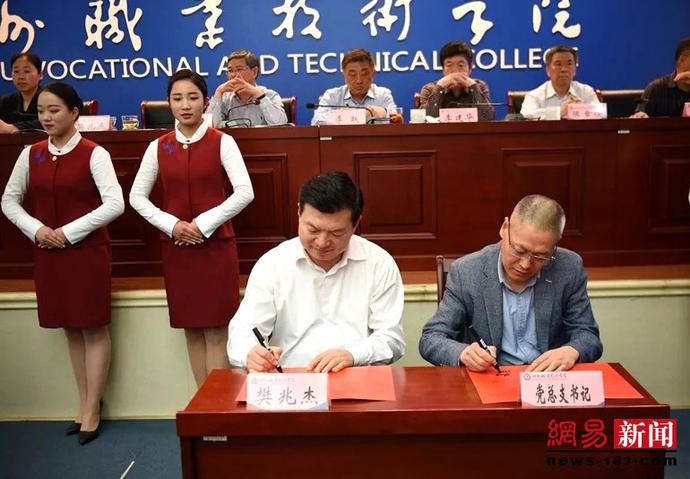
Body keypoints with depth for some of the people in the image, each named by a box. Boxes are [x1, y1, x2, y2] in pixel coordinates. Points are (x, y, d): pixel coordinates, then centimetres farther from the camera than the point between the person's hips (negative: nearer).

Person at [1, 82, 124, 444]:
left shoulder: (93, 154, -8)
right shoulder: (31, 154, 7)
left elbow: (115, 204, -15)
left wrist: (68, 232, -16)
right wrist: (36, 229, -5)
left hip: (87, 251, -5)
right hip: (47, 253, 5)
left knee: (94, 328, 2)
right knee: (71, 329, 12)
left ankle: (92, 410, 12)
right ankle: (84, 405, 24)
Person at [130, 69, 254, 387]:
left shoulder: (222, 142, -3)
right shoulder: (158, 147, 6)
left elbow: (245, 192, -11)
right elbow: (137, 197, 7)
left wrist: (203, 224, -14)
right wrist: (172, 224, -8)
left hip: (216, 243, -3)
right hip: (176, 246, 3)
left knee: (216, 330, -2)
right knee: (191, 328, 8)